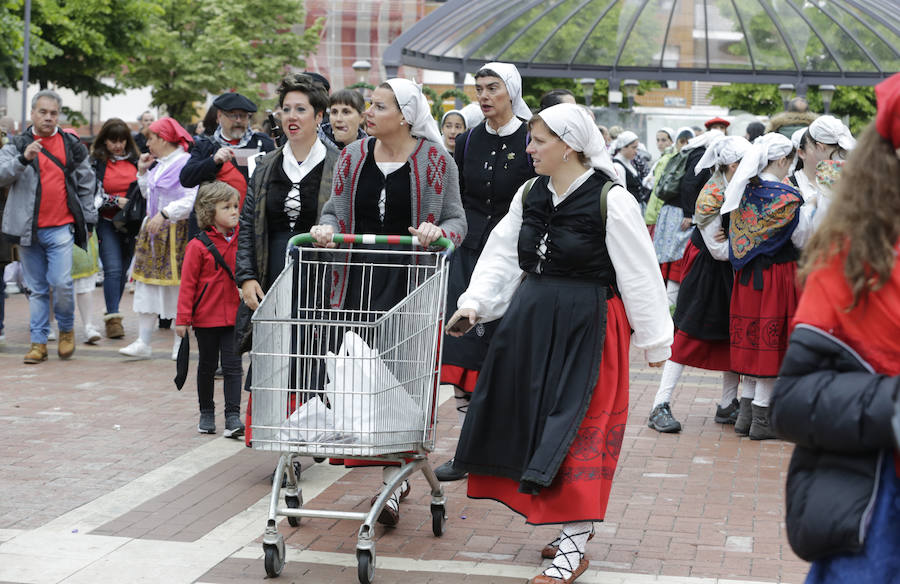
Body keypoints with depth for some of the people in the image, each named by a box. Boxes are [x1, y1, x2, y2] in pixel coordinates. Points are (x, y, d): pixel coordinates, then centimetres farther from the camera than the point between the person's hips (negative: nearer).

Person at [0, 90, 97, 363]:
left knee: (61, 282, -13)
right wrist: (23, 159, -25)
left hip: (61, 228, -1)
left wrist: (87, 220, 11)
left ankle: (67, 329, 11)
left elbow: (86, 184, 14)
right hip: (29, 229, 1)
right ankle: (39, 342, 12)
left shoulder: (72, 146, 10)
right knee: (37, 289, 6)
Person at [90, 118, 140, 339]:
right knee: (113, 269, -14)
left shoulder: (135, 160, 9)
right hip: (107, 223, -4)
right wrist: (116, 201, -17)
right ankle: (113, 318, -14)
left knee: (123, 269, 8)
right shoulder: (96, 162, -1)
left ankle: (112, 312, 21)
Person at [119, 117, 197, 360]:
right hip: (153, 230, 8)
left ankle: (179, 342, 12)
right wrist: (142, 172, 14)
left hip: (177, 231, -8)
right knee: (147, 283, 4)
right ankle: (143, 342, 5)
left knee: (178, 287, 1)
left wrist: (164, 214, -26)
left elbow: (190, 200, -22)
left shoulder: (185, 163, -13)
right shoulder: (159, 165, 14)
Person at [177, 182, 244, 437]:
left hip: (234, 317, 2)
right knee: (207, 366, 13)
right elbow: (188, 284, -8)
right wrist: (183, 318, -9)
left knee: (232, 366, -2)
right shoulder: (199, 245, -10)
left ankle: (233, 416, -1)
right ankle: (206, 413, 26)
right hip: (206, 317, -2)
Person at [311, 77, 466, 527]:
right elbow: (335, 210, 16)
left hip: (408, 284, -4)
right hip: (357, 281, 4)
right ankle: (396, 474, 16)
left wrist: (439, 232, -18)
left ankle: (392, 481, 4)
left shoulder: (436, 162, 1)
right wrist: (326, 227, -6)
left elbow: (456, 222, 3)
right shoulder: (352, 157, 11)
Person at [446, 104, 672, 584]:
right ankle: (573, 528, 23)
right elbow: (502, 254, 10)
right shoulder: (530, 195, 6)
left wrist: (654, 341, -5)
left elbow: (639, 274, -9)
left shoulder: (611, 201, -13)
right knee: (534, 424, 9)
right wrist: (474, 304, -2)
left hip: (589, 327, -7)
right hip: (532, 322, 7)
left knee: (578, 429, -5)